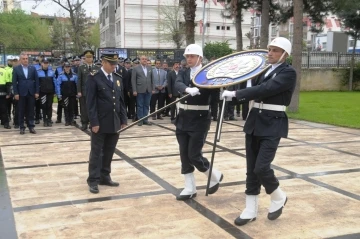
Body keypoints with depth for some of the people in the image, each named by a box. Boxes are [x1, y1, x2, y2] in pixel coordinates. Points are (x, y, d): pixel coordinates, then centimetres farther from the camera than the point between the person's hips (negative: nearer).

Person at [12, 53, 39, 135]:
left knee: (31, 111, 5)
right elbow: (14, 82, -2)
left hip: (31, 92, 1)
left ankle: (31, 126, 10)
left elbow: (36, 80, 4)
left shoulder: (33, 68, 6)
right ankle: (22, 127, 10)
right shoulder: (16, 69, 1)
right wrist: (16, 93, -9)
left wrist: (37, 92, -2)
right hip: (21, 93, -1)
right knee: (21, 111, 4)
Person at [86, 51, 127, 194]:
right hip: (100, 123, -6)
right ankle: (93, 180, 10)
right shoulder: (94, 78, -7)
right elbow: (90, 102, -11)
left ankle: (105, 177, 23)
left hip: (115, 123, 6)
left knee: (109, 152, 12)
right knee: (97, 152, 3)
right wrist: (94, 122, -16)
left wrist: (123, 119, 9)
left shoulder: (118, 78, 12)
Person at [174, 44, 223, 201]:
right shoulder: (183, 73, 7)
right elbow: (177, 85, -14)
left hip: (200, 119, -5)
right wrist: (188, 89, -36)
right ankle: (190, 189, 19)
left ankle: (215, 176, 21)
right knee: (184, 155, 7)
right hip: (183, 119, 5)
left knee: (194, 155, -6)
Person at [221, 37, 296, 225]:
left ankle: (278, 198, 16)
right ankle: (251, 210, 18)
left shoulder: (288, 72, -9)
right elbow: (256, 92, 13)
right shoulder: (264, 70, 14)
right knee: (251, 169, 7)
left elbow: (265, 89, -22)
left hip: (273, 124, -7)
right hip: (255, 121, 7)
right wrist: (233, 94, -3)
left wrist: (235, 93, -21)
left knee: (261, 167, -13)